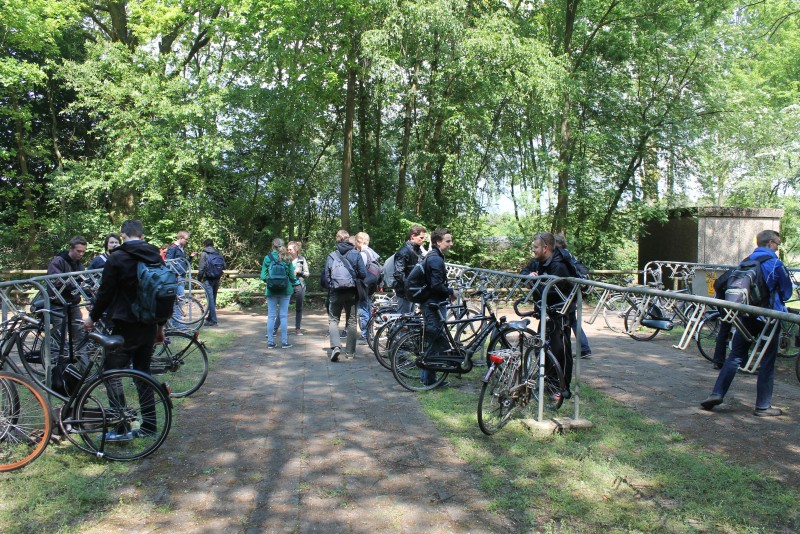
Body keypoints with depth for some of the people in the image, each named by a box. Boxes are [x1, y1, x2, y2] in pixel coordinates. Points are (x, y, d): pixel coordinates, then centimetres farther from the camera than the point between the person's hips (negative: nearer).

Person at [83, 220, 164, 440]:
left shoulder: (117, 258, -11)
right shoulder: (156, 258, 8)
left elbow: (106, 292, -8)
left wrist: (93, 317, 9)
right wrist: (160, 324, 23)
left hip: (126, 325, -6)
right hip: (150, 326, 6)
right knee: (143, 372, 14)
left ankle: (122, 428, 0)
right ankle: (149, 424, 18)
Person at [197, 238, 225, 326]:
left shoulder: (204, 253, -5)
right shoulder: (218, 253, 7)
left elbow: (201, 268, -8)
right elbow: (224, 266, 6)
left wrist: (199, 278, 2)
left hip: (208, 279, -5)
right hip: (217, 279, 5)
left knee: (210, 299, -4)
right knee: (213, 298, 15)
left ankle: (213, 320, -6)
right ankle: (210, 318, 25)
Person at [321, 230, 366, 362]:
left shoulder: (331, 256, -2)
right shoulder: (356, 254, -3)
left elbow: (325, 277, -2)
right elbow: (363, 274, -6)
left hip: (335, 293, -1)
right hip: (352, 293, 1)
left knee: (333, 320, 7)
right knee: (351, 321, 12)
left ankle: (335, 346, -15)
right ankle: (350, 351, 14)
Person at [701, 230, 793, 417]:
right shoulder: (776, 264, -8)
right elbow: (787, 292, 2)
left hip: (745, 315, 5)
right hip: (768, 317, -4)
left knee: (735, 356, 9)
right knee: (767, 362, 4)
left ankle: (717, 394, 2)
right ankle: (763, 406, 10)